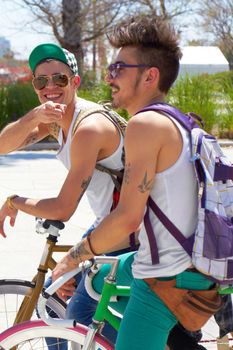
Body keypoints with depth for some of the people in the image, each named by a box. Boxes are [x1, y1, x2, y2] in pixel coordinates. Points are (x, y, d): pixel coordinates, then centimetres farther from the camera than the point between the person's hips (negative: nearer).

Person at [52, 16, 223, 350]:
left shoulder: (145, 124, -18)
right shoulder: (176, 123, 12)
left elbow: (128, 217, -22)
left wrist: (73, 257, -8)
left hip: (166, 279, -10)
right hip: (189, 263, 10)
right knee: (95, 276, 27)